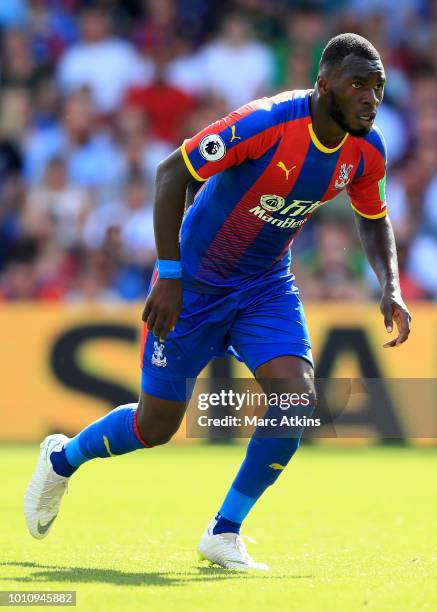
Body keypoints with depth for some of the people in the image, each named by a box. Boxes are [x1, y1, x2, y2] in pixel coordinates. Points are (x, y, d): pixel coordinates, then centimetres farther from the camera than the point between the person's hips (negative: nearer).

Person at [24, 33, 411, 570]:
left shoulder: (366, 151, -10)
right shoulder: (266, 123, -30)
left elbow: (373, 220, 10)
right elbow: (171, 172, -24)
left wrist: (390, 288, -8)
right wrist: (168, 276, -26)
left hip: (266, 286, 5)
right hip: (194, 284, -5)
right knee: (156, 425, 5)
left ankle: (224, 533, -1)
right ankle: (61, 459, 37)